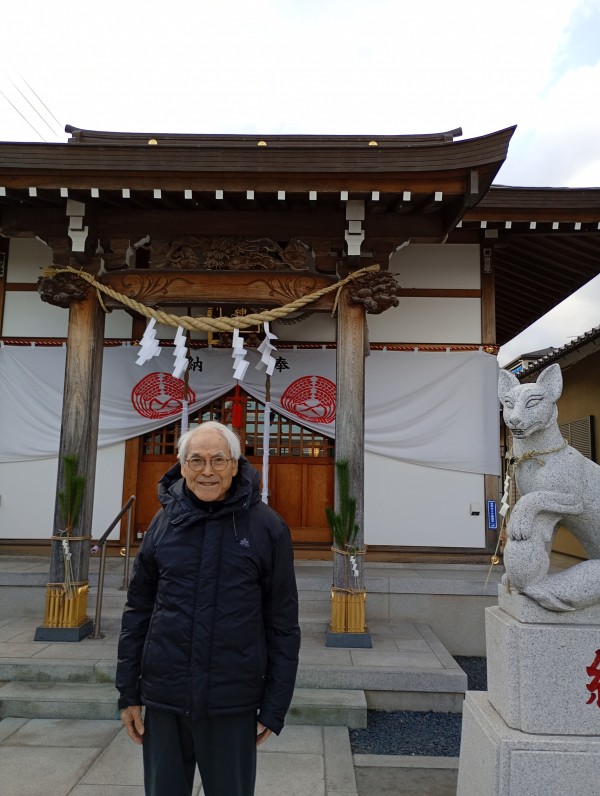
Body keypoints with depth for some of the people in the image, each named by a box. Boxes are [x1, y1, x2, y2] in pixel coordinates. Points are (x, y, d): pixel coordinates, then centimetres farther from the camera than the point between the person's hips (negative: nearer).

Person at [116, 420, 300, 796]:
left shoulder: (267, 527, -9)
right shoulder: (164, 521, -1)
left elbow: (283, 623, -5)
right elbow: (138, 611, 5)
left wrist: (274, 707, -4)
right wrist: (128, 693, 5)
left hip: (233, 703, -2)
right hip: (163, 699, 3)